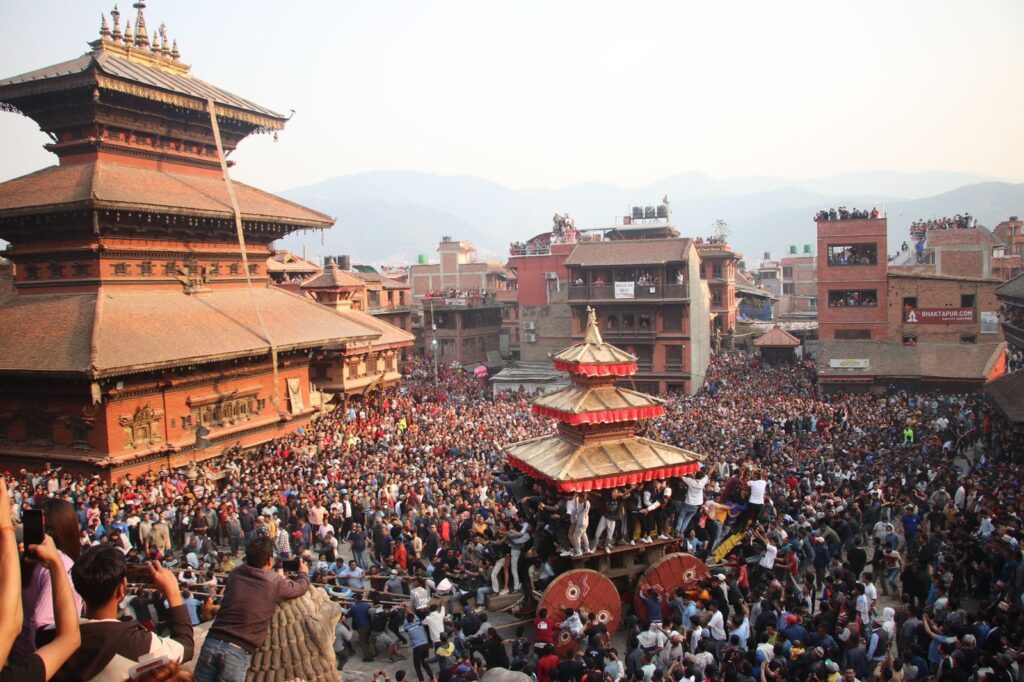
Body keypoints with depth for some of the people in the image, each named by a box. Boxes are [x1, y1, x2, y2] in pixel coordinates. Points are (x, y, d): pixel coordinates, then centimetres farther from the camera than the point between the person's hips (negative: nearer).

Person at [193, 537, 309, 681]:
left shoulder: (235, 574, 8)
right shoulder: (275, 583, -4)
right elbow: (301, 587, 16)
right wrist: (304, 573, 39)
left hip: (212, 642, 4)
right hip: (238, 651, -4)